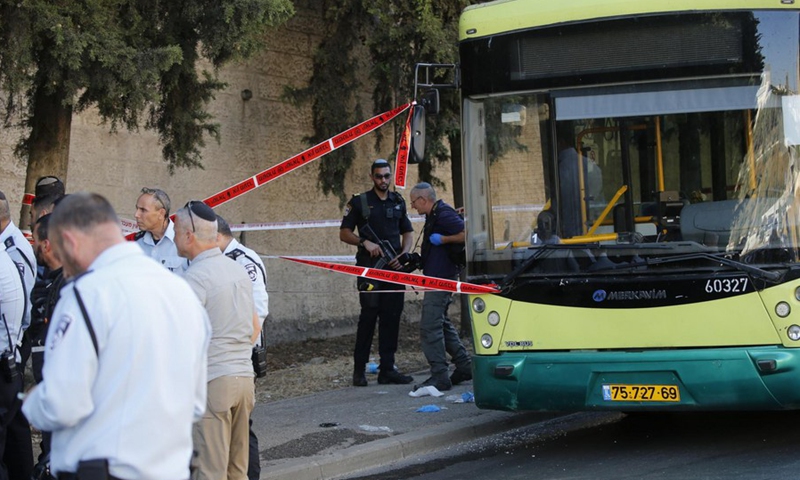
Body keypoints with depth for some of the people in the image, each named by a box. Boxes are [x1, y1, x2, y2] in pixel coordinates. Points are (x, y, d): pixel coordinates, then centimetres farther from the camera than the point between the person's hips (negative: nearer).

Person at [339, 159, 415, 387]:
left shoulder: (398, 202, 16)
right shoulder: (359, 202, 3)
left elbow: (407, 232, 20)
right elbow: (344, 233, 3)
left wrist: (403, 254, 1)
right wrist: (365, 243, -13)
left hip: (394, 267, 4)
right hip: (370, 266, -4)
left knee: (392, 317, 2)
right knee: (368, 316, -9)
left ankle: (387, 369, 7)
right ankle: (359, 370, -4)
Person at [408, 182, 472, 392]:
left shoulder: (444, 215, -16)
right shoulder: (434, 216, 16)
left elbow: (467, 234, -25)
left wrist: (443, 239, -19)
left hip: (441, 278, -11)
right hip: (438, 278, 11)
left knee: (430, 327, -11)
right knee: (442, 325, 18)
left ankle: (439, 376, -10)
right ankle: (464, 367, 24)